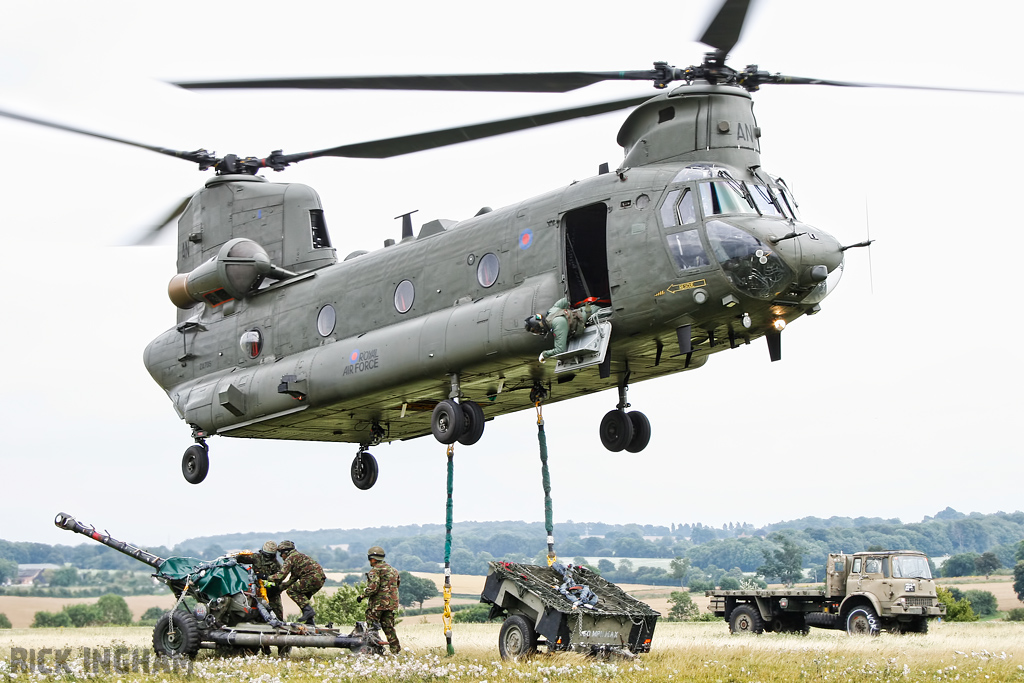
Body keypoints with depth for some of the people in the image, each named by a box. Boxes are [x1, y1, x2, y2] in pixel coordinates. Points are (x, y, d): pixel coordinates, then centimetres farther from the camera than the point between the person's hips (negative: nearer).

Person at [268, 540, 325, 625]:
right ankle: (309, 620, 15)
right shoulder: (298, 556, 31)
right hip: (320, 580, 10)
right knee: (302, 597, 22)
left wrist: (268, 578, 4)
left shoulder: (291, 557, 1)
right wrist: (278, 587, 25)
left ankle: (308, 610, -15)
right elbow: (292, 580, 30)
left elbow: (282, 574, -9)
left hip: (312, 578, -10)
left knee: (291, 591, -5)